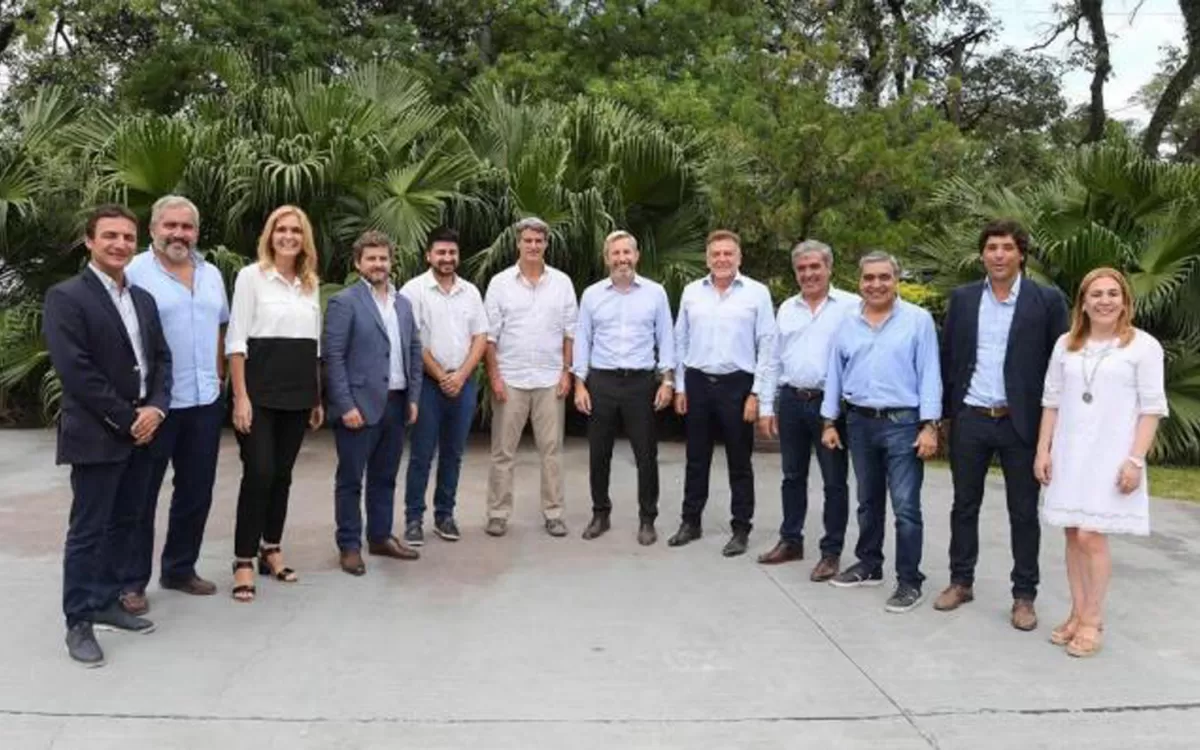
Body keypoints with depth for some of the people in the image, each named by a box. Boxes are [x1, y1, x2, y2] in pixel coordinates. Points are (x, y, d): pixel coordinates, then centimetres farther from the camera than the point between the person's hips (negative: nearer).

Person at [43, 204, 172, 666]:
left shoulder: (143, 299, 13)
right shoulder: (66, 297, -9)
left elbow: (161, 358, 11)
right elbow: (75, 370, -17)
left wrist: (156, 408, -6)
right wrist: (126, 420, -16)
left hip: (141, 431, 7)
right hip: (96, 435, -7)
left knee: (125, 523, 14)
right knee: (88, 531, 0)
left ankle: (105, 603, 27)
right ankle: (78, 623, 11)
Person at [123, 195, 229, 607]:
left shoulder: (211, 274, 11)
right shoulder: (134, 272, -8)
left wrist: (218, 377, 12)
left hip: (205, 402, 6)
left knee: (196, 493, 14)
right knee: (141, 495, 5)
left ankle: (179, 569, 28)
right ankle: (131, 581, 16)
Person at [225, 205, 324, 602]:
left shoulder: (311, 284, 13)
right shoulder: (251, 275, -2)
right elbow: (236, 340, -7)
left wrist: (318, 398, 14)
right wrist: (240, 396, -14)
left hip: (298, 394, 5)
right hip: (260, 392, -5)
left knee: (282, 474, 10)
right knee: (259, 473, -8)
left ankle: (272, 550, 22)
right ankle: (243, 562, 3)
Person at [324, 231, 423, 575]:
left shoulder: (403, 303, 13)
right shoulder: (344, 302, -7)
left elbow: (414, 352, 15)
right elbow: (333, 357, -11)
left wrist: (413, 398, 8)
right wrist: (346, 405, -16)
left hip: (396, 404, 6)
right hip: (360, 405, -6)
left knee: (385, 477, 15)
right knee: (350, 479, 4)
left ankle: (380, 537, 26)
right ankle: (349, 546, 13)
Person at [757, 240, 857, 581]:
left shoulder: (852, 306, -6)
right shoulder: (787, 308, 11)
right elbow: (775, 360, 13)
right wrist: (767, 406, 10)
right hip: (791, 401, 5)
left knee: (834, 481, 5)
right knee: (793, 476, 15)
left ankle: (832, 552, 15)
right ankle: (790, 541, 28)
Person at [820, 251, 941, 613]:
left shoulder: (918, 320, -5)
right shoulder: (847, 325, 8)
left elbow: (929, 375, -7)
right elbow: (834, 375, 11)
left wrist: (929, 426, -12)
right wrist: (829, 422, 9)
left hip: (903, 423, -4)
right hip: (859, 422, 5)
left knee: (906, 507, -4)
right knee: (868, 502, 17)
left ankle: (909, 581, 6)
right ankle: (869, 565, 30)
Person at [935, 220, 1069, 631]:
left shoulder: (1047, 300, -4)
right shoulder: (962, 298, 4)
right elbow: (948, 358, 8)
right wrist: (944, 411, 5)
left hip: (1021, 423, -2)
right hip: (970, 420, 3)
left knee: (1024, 512, 7)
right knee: (964, 505, 12)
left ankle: (1024, 596, 19)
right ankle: (961, 582, 26)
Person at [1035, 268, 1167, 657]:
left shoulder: (1143, 346, -4)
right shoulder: (1066, 344, 8)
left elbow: (1151, 408, -5)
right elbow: (1052, 401, 10)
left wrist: (1135, 459, -12)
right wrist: (1043, 450, 5)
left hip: (1111, 457, -4)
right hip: (1070, 454, 4)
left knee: (1092, 536, -7)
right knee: (1074, 536, 8)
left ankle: (1092, 620, 8)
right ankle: (1077, 614, 18)